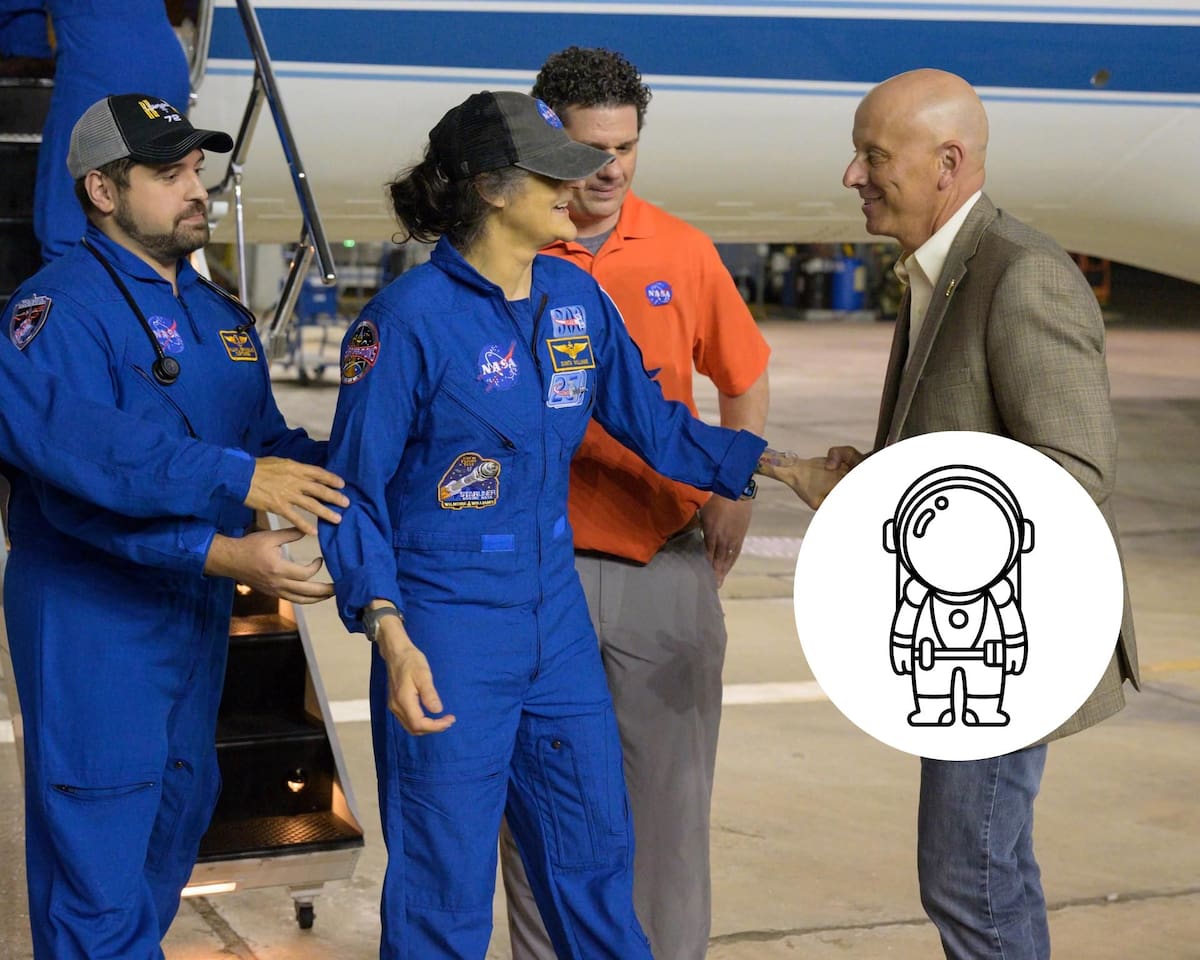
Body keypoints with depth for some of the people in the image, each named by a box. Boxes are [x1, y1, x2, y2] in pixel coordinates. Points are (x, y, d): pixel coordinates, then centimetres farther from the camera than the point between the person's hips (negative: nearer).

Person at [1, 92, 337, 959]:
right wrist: (225, 554, -30)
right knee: (97, 844, -4)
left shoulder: (218, 315, 12)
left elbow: (266, 444, 16)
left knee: (178, 818, 19)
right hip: (93, 617, -8)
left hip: (198, 611, 8)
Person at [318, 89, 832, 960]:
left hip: (558, 623, 6)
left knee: (594, 861, 16)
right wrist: (391, 638, -21)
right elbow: (355, 490, -12)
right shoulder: (411, 317, -14)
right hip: (447, 636, -6)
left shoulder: (577, 298, 4)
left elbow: (652, 421, 13)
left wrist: (783, 469, 6)